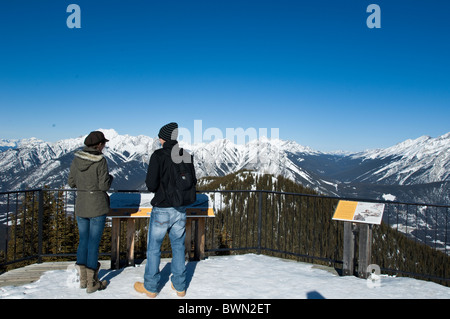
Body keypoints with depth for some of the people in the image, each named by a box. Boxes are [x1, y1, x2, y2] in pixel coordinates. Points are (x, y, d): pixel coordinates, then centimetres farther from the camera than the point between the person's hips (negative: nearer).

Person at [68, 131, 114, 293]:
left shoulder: (76, 159, 1)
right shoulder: (100, 161, -15)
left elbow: (71, 182, 6)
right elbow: (104, 185, -15)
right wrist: (109, 177, 5)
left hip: (81, 206, 5)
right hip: (98, 207, -5)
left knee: (83, 241, 17)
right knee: (94, 243, 4)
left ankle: (83, 279, 26)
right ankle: (92, 283, 13)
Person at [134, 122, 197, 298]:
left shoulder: (158, 155, -14)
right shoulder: (186, 156, -1)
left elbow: (151, 185, -17)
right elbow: (193, 183, 4)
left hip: (162, 209, -4)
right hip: (180, 209, 5)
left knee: (154, 247, 12)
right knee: (178, 246, 17)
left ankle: (150, 287, 24)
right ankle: (179, 286, 25)